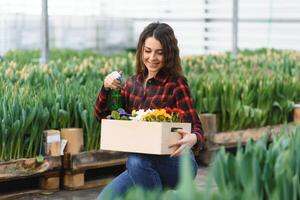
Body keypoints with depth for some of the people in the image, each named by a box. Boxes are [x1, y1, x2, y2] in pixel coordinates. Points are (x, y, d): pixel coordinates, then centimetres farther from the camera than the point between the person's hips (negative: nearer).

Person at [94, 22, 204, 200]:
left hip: (177, 163, -5)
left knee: (137, 160, -34)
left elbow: (195, 127, -13)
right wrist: (106, 88, -8)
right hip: (142, 166, 5)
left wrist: (193, 139, -38)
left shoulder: (176, 84, -9)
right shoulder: (133, 83, 8)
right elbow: (102, 115, 11)